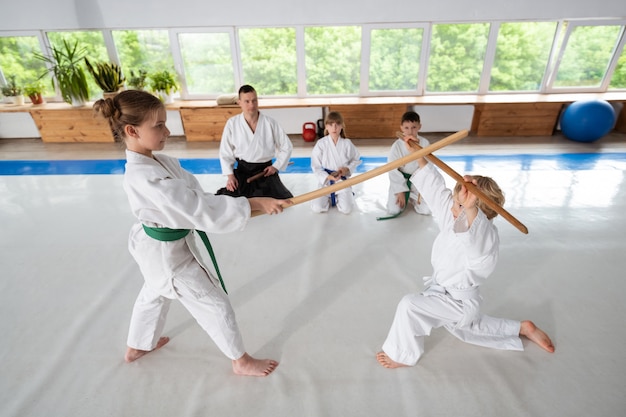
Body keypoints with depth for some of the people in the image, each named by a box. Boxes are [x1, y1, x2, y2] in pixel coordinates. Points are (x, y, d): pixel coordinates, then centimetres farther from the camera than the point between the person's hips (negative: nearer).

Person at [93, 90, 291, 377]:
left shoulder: (154, 161, -6)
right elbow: (202, 209, -39)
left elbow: (190, 192, 1)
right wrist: (257, 203, -36)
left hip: (157, 247, 10)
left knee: (153, 294, 33)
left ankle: (137, 347, 60)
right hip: (169, 255, -10)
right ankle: (242, 361, 30)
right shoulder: (147, 180, -37)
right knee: (216, 306, 7)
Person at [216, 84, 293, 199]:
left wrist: (276, 166, -4)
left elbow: (286, 146, 3)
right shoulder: (232, 123, -7)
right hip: (242, 171, 0)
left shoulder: (270, 123, -8)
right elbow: (225, 152, 0)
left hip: (265, 171, 0)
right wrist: (230, 175, -9)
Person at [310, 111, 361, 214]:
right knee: (317, 208, -14)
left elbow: (356, 159, 6)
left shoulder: (347, 143, -9)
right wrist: (328, 177, -24)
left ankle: (338, 198, 23)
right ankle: (330, 199, 20)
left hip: (343, 180, 1)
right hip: (326, 181, 0)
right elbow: (316, 167, -9)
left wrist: (347, 169, -13)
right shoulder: (321, 144, -13)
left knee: (346, 209, -12)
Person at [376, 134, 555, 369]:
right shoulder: (453, 215, -11)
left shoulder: (487, 237, -34)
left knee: (410, 306, -22)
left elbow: (477, 234, -59)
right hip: (445, 291, 9)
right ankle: (523, 329, 46)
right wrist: (418, 155, -12)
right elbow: (435, 186, -8)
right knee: (469, 329, 33)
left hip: (459, 303, -9)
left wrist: (470, 209, -80)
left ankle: (403, 355, 2)